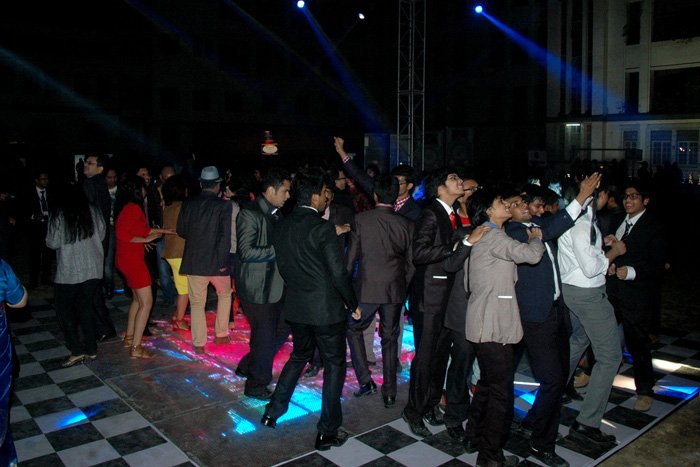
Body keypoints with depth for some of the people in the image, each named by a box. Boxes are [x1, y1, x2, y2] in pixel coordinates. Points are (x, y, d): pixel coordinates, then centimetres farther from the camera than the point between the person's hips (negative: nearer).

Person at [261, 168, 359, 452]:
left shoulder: (282, 226, 1)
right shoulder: (322, 228, -19)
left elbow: (282, 266, 9)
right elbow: (338, 273, -18)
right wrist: (353, 304, -5)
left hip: (296, 306, 7)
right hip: (326, 308, -6)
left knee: (299, 356, 27)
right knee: (334, 365, 9)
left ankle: (273, 411, 32)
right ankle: (328, 432, 15)